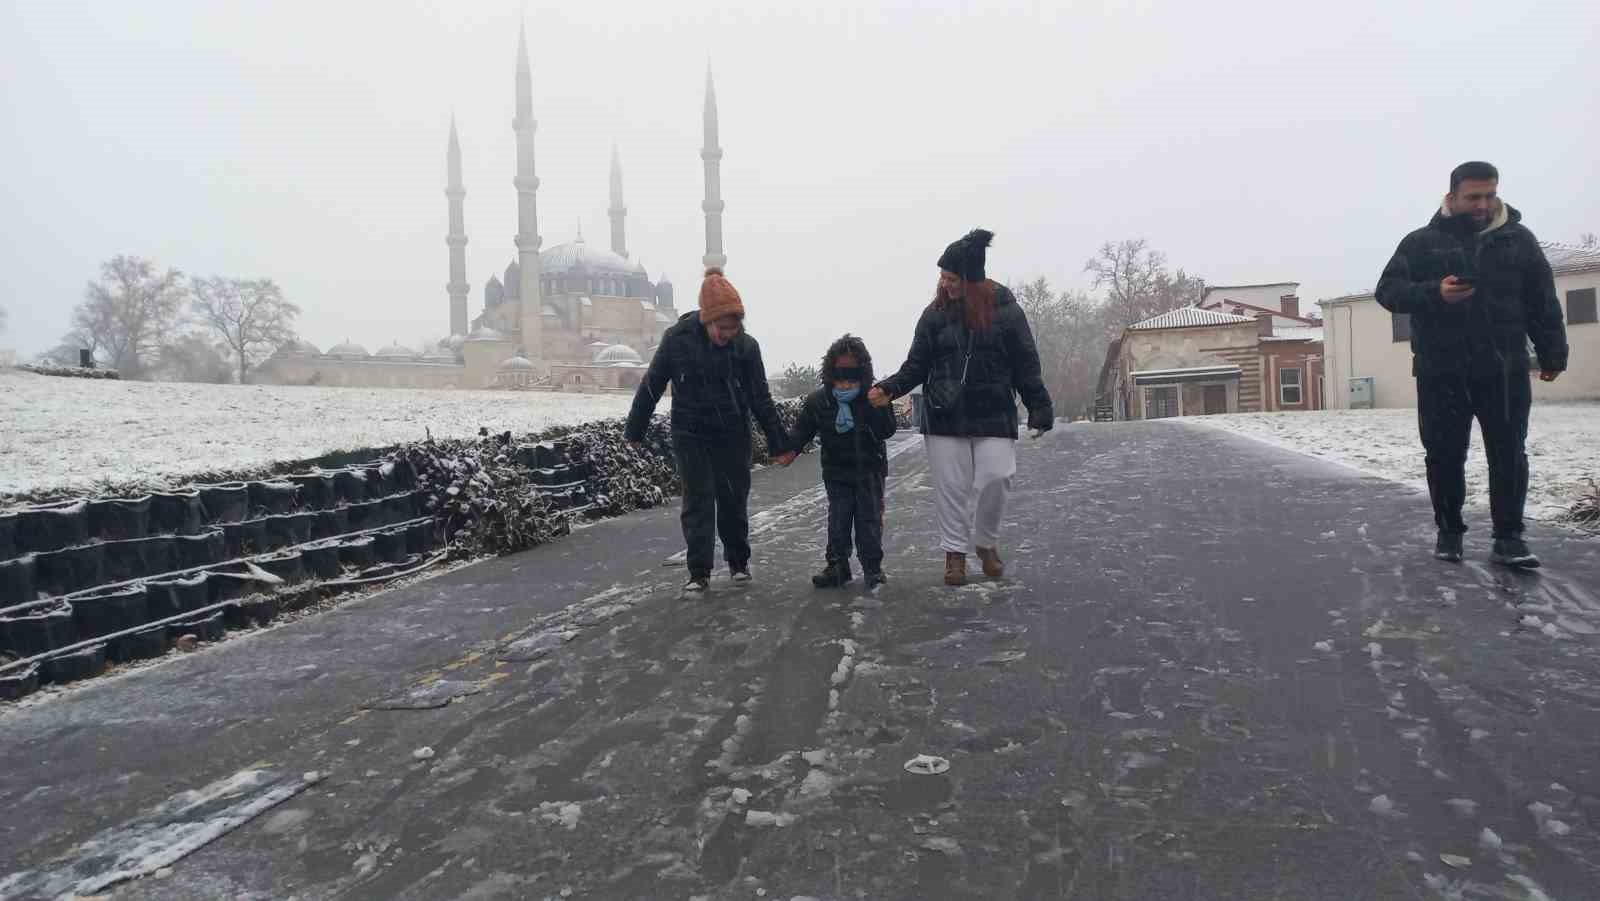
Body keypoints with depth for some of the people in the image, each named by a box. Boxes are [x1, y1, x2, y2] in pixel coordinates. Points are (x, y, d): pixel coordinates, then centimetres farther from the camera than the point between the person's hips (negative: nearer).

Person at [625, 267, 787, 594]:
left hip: (733, 436, 1)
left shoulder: (745, 345, -10)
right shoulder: (677, 338, -13)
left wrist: (778, 441, -4)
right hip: (691, 435, -1)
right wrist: (634, 430, 4)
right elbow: (651, 386, -2)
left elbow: (760, 398, -3)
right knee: (698, 501, -3)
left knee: (734, 500, 8)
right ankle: (699, 573, 6)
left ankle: (738, 562, 27)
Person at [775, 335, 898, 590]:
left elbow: (887, 431, -13)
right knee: (838, 520, 6)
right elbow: (802, 428, 1)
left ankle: (872, 567, 16)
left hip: (869, 470, -1)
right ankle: (837, 566, 16)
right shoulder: (818, 400, -4)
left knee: (869, 520, 4)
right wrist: (790, 449, -12)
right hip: (836, 473, 2)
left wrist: (878, 408, -27)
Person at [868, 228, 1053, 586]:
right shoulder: (936, 313, 2)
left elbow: (1026, 365, 1)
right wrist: (891, 388, -10)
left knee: (996, 478, -8)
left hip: (993, 414, -1)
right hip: (945, 416, 1)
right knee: (952, 486, 3)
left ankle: (987, 543, 17)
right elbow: (917, 365, 5)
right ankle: (955, 552, 18)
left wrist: (1039, 409, -4)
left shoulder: (1005, 310, -2)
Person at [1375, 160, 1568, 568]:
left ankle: (1508, 537, 8)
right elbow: (1388, 289, -3)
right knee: (1444, 455, 4)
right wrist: (1434, 293, -20)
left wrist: (1553, 353, 9)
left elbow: (1543, 302, 11)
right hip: (1440, 373, -1)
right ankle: (1449, 531, 17)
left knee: (1508, 453, 1)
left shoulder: (1518, 239, 7)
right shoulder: (1421, 242, 2)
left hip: (1504, 370, 1)